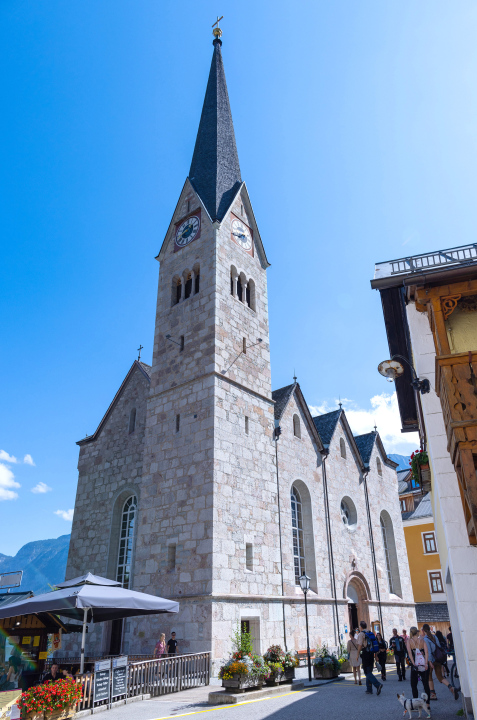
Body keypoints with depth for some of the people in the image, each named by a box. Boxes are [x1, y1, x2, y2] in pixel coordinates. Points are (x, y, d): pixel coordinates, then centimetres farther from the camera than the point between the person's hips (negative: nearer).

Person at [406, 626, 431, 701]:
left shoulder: (409, 641, 1)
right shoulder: (422, 640, 4)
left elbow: (409, 652, -12)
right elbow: (426, 652, -9)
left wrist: (414, 664, -15)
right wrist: (426, 663, -13)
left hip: (415, 665, -2)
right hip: (424, 665, 2)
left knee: (413, 685, 11)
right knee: (426, 684, 13)